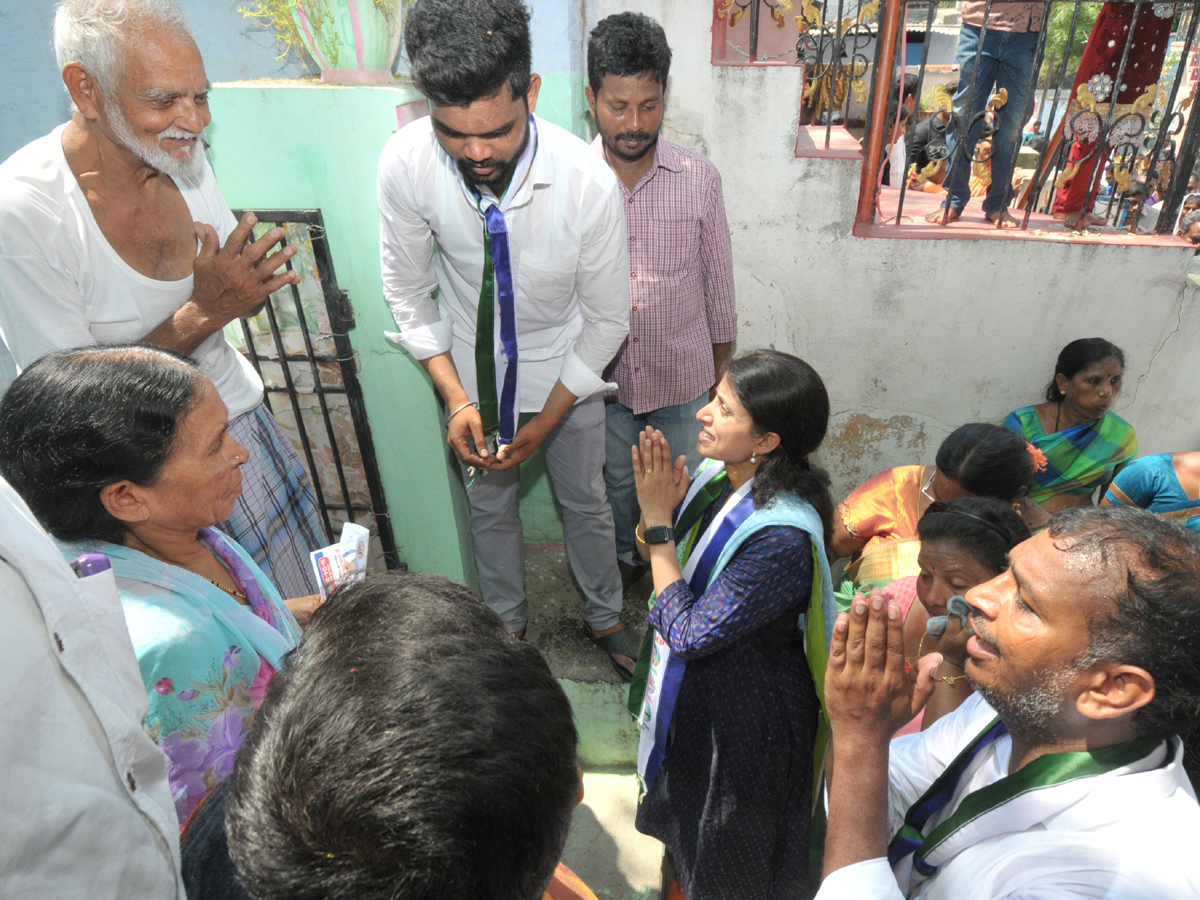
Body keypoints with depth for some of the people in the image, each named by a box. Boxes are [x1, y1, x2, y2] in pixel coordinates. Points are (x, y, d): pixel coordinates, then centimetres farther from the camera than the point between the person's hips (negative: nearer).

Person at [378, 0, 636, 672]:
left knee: (586, 502, 18)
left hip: (566, 371, -1)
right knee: (490, 507, 20)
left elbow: (607, 319, -17)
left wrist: (545, 421, -15)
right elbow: (409, 292, -9)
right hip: (473, 371, 2)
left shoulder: (590, 181, -30)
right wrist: (456, 398, -15)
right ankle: (508, 625, 49)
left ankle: (605, 618, 48)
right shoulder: (405, 164, -25)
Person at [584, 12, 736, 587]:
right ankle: (625, 554, 52)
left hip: (683, 372, 0)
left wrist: (721, 364, 5)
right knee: (618, 479, 23)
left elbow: (717, 278, -1)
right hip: (604, 374, 1)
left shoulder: (700, 179, -11)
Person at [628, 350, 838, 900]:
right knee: (687, 808, 34)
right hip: (690, 683, 8)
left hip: (741, 710, -8)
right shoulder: (716, 475, -11)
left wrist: (660, 521, -28)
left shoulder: (782, 538, -35)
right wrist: (657, 505, -17)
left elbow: (690, 633, -30)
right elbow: (651, 555, 3)